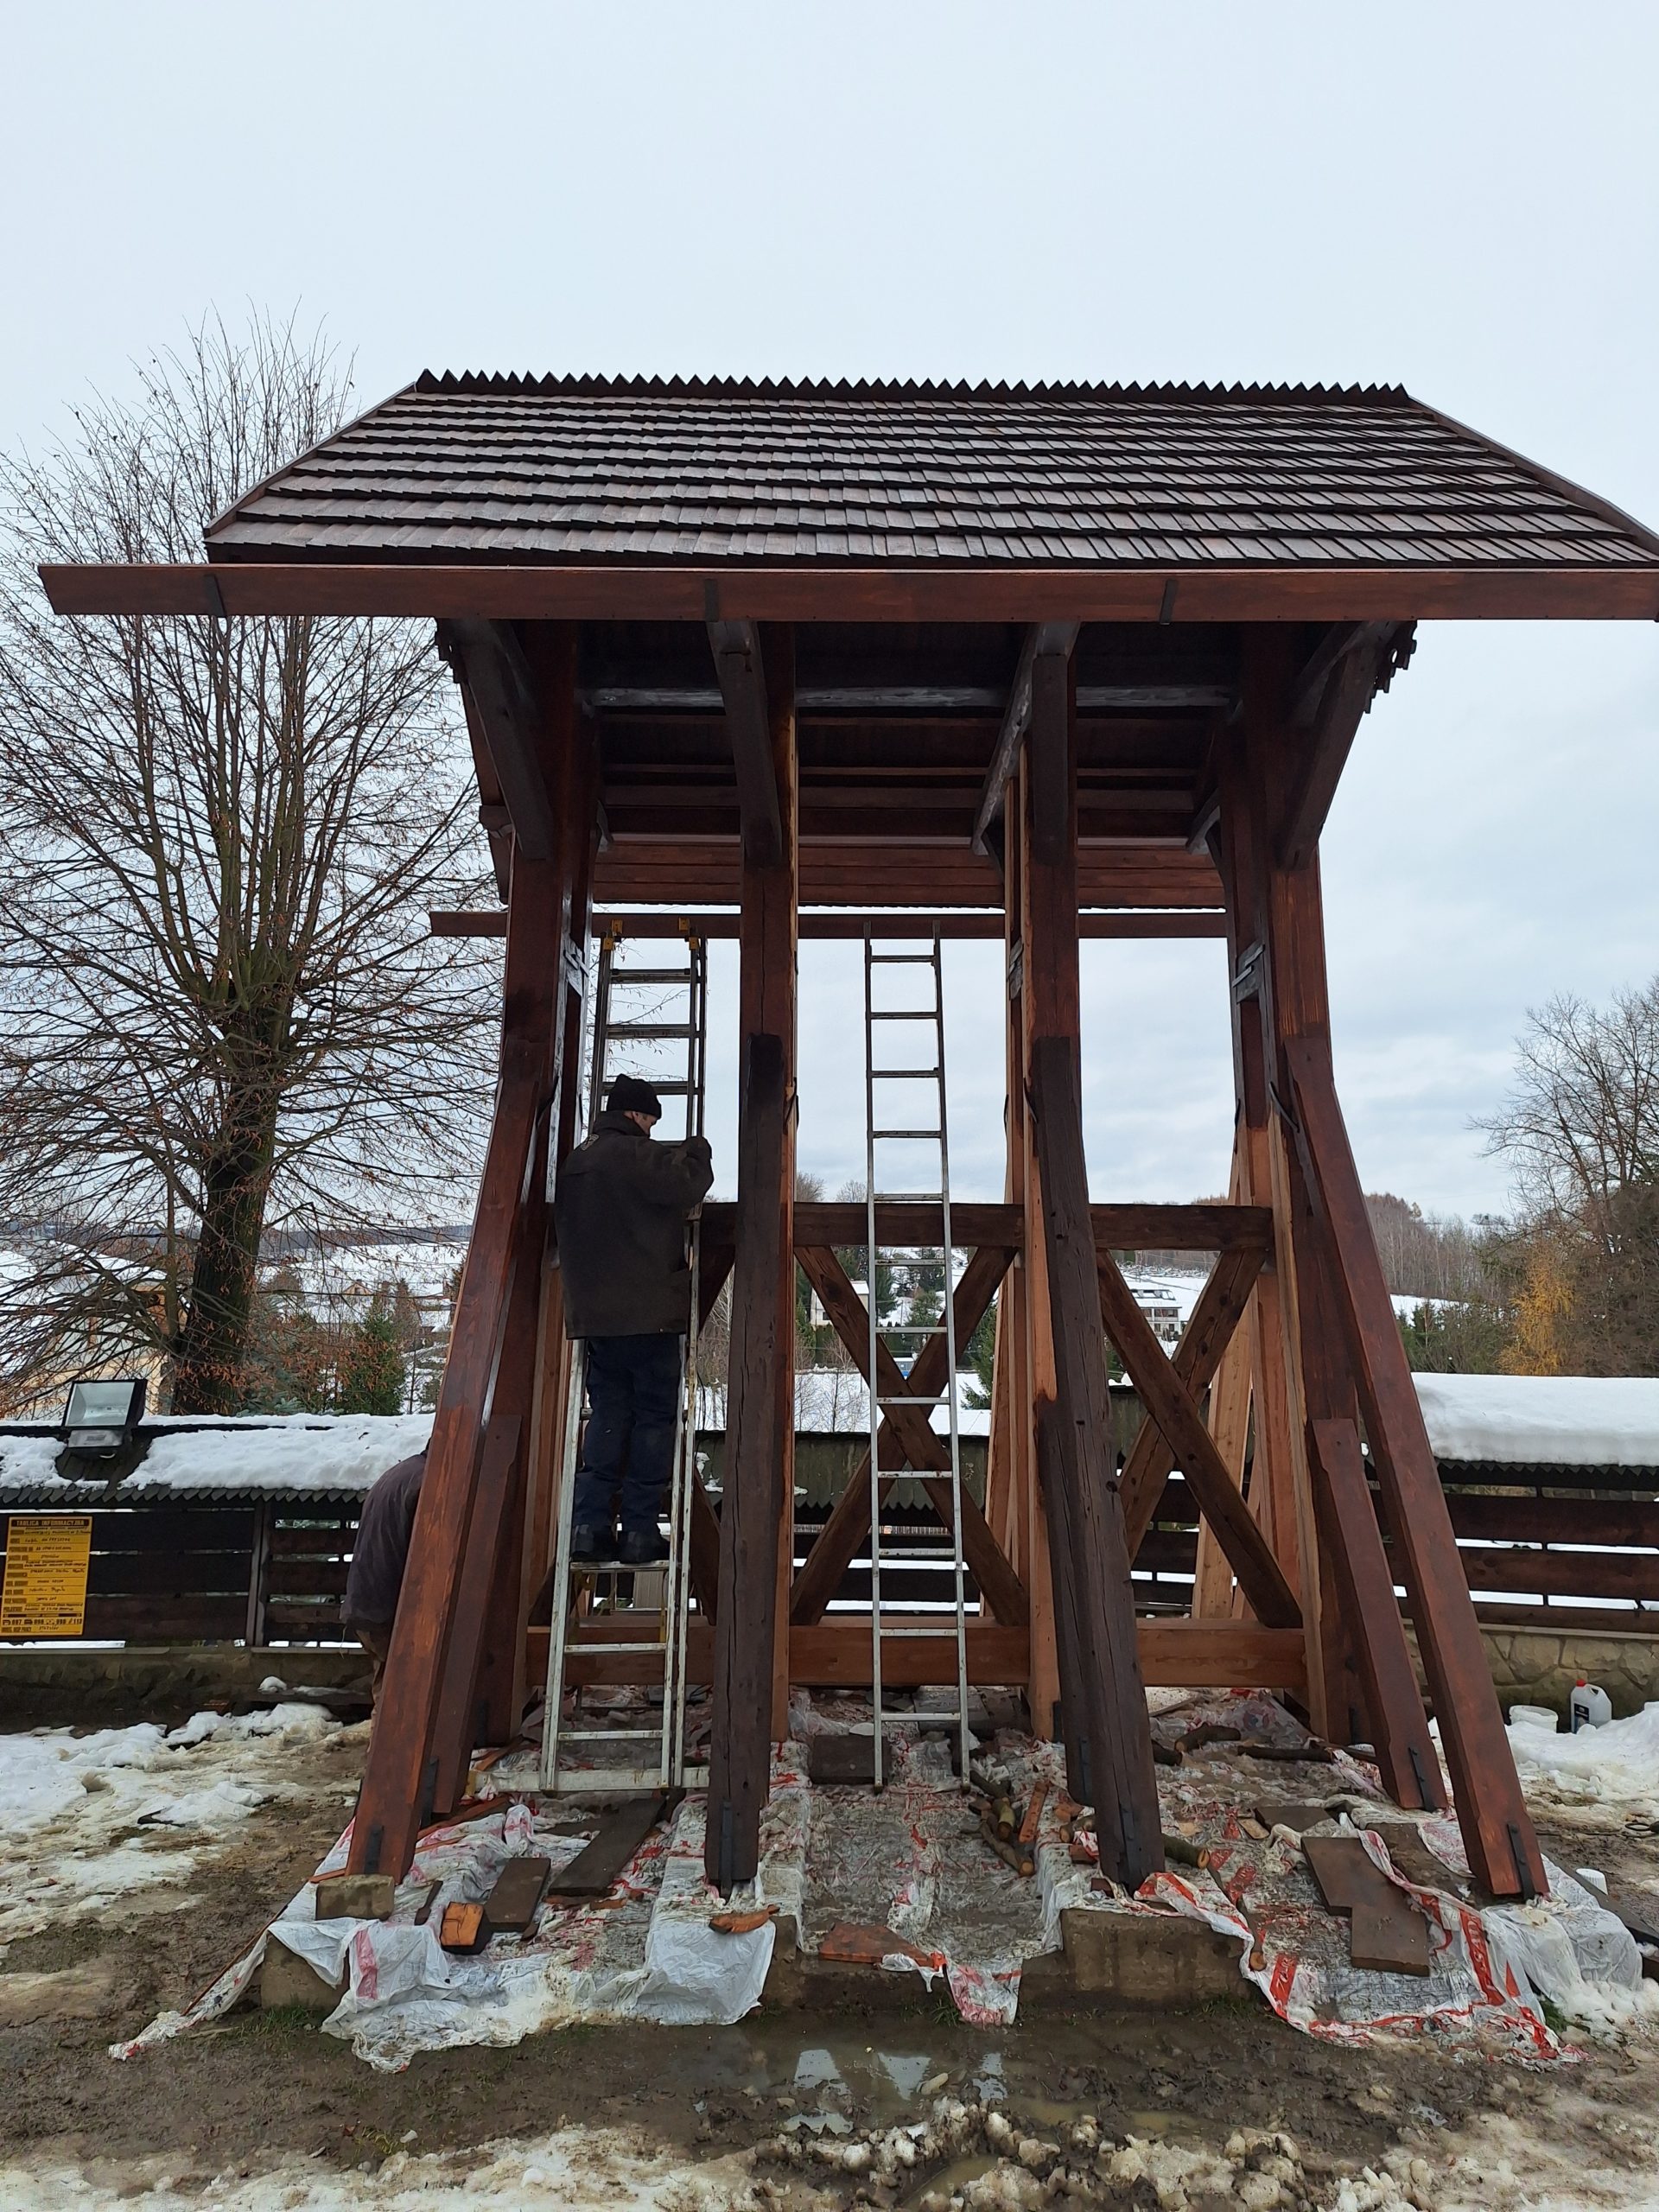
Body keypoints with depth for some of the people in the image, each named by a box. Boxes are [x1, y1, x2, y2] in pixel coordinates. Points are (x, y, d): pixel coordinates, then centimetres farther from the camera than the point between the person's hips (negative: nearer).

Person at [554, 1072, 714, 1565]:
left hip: (592, 1313, 7)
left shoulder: (573, 1164, 16)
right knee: (654, 1415, 1)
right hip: (649, 1309, -7)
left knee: (607, 1413, 12)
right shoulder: (637, 1155, -9)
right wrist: (696, 1149, -2)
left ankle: (591, 1522, 5)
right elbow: (685, 1186, -20)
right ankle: (640, 1531, 1)